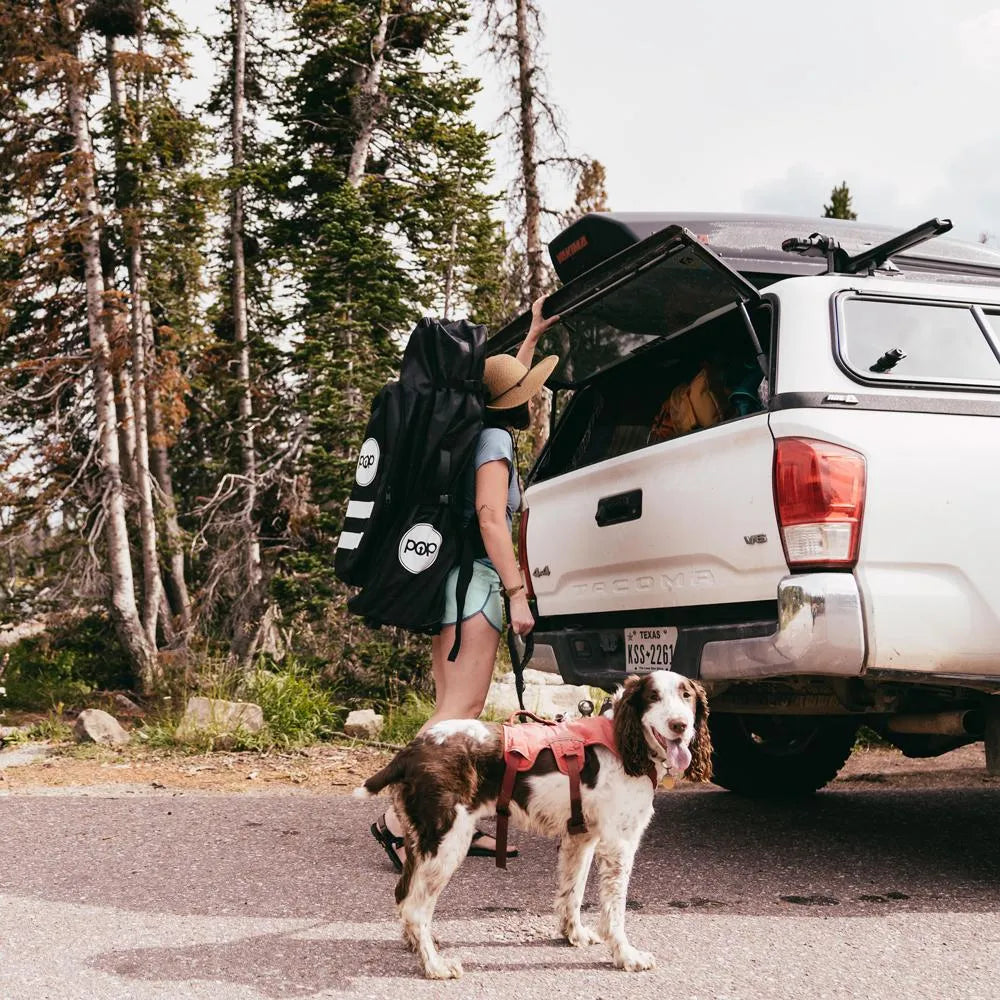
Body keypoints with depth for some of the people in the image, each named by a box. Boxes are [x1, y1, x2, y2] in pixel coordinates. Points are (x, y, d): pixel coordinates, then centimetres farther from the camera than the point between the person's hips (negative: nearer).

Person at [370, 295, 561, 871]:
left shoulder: (481, 430, 17)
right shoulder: (494, 440, -9)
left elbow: (505, 383, 38)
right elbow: (491, 519, -18)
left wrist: (534, 336, 46)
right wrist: (516, 593, -19)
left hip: (453, 582, 10)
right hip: (474, 579, -10)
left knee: (459, 710, 8)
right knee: (461, 709, -14)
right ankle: (399, 816, -20)